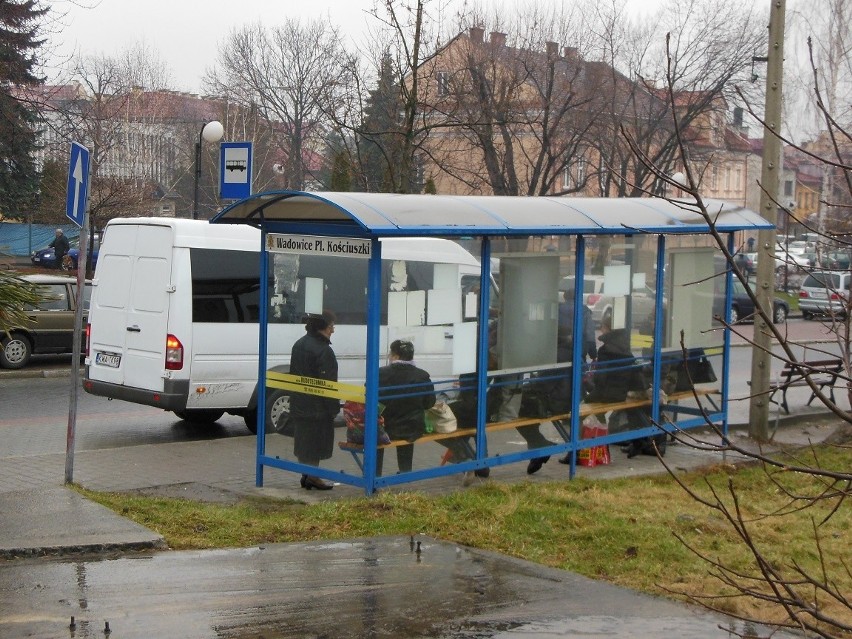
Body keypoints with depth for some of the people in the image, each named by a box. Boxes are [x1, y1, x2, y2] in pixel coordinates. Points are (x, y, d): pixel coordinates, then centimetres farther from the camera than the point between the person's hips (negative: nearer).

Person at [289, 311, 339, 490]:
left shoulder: (299, 345, 9)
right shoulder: (323, 350, -19)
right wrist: (334, 407, -14)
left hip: (299, 403, 9)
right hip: (318, 407, -9)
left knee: (304, 439, 14)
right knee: (316, 441, 1)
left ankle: (306, 475, 22)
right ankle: (312, 477, 6)